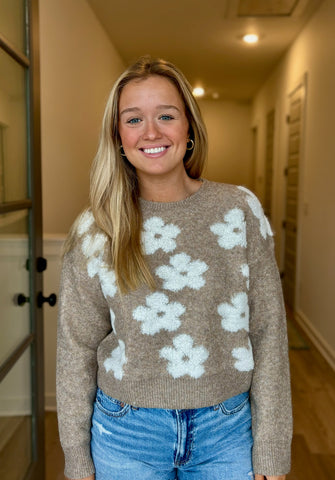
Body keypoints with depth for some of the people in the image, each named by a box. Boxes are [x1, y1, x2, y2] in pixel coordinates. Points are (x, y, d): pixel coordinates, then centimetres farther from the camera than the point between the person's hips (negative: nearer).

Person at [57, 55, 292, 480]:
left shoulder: (240, 210, -7)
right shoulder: (94, 231, -6)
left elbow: (268, 334, -5)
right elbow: (77, 350, -1)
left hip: (226, 429, 1)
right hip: (126, 434, 0)